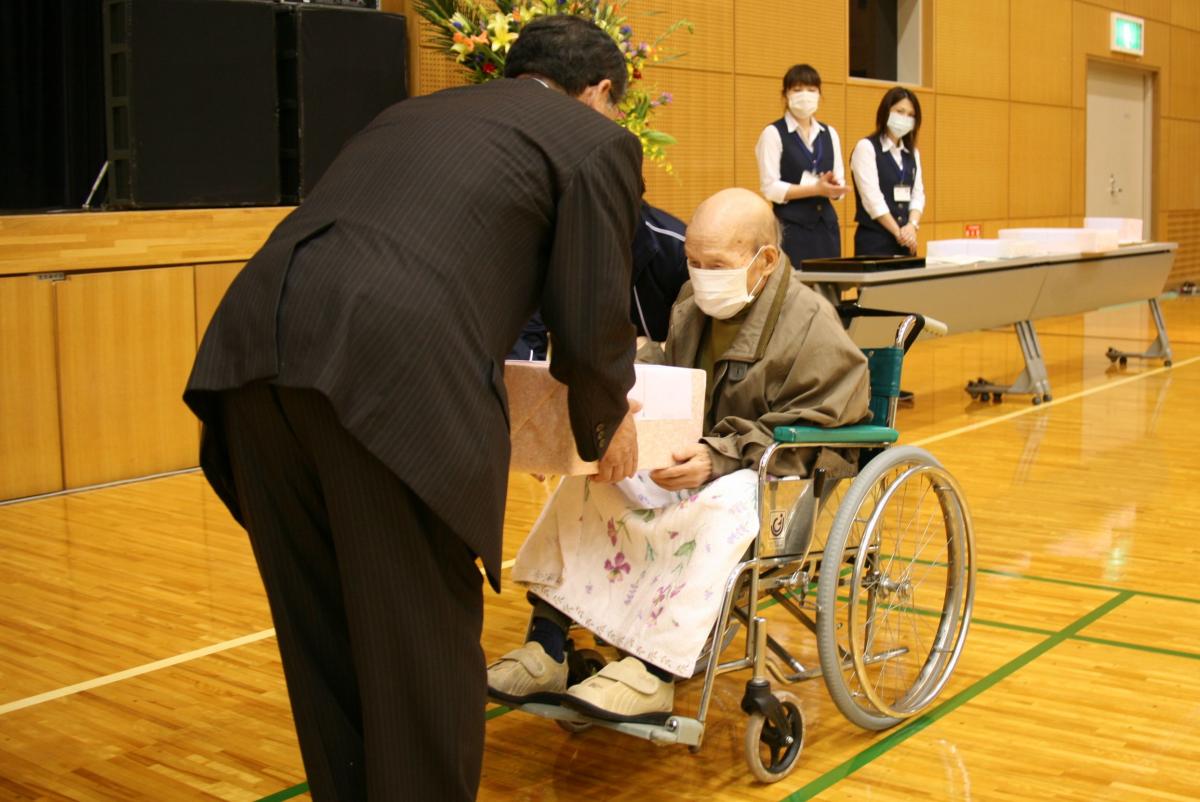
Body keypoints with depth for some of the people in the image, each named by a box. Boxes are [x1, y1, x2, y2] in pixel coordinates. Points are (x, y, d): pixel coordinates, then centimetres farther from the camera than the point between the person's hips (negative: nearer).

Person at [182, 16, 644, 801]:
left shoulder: (419, 109, 33)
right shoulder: (596, 140, 14)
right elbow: (591, 318, 8)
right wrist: (605, 427, 27)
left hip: (259, 343, 7)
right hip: (395, 369, -7)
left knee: (322, 636, 20)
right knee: (426, 637, 10)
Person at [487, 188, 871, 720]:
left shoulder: (811, 323, -11)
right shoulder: (692, 307, 8)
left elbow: (809, 434, -16)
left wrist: (720, 457, -28)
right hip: (691, 461, 7)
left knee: (719, 502, -39)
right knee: (586, 480, -11)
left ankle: (654, 674, -35)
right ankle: (545, 646, -16)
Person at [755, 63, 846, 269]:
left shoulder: (829, 134, 13)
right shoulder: (773, 134, -4)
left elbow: (840, 185, 14)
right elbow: (770, 188, -11)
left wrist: (833, 186, -10)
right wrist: (815, 189, -17)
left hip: (826, 224, 5)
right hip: (791, 227, -5)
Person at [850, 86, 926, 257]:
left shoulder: (912, 153, 15)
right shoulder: (866, 147, -5)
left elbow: (917, 193, 8)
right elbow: (872, 197, -12)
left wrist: (912, 225, -11)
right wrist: (898, 231, -15)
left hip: (905, 242, 6)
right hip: (874, 241, -6)